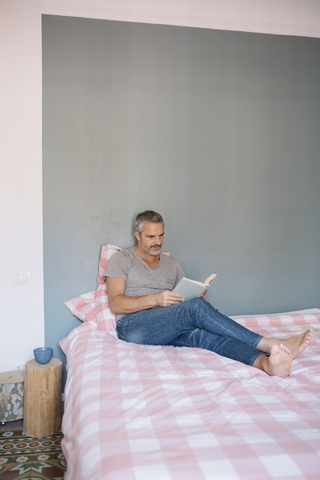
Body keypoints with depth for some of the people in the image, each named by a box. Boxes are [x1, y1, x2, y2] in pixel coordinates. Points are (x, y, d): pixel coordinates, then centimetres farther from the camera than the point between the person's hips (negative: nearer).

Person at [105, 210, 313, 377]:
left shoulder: (172, 265, 23)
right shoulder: (121, 260, 9)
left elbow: (186, 296, 21)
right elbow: (115, 304, -4)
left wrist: (198, 295, -5)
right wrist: (155, 299, -18)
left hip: (167, 330, 4)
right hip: (133, 325, -4)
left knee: (198, 333, -34)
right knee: (196, 307, -30)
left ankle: (264, 361, -59)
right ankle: (268, 344, -34)